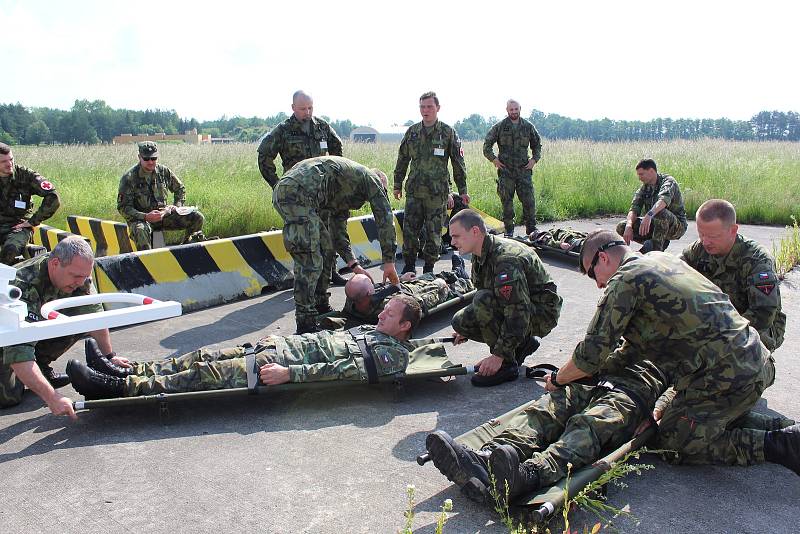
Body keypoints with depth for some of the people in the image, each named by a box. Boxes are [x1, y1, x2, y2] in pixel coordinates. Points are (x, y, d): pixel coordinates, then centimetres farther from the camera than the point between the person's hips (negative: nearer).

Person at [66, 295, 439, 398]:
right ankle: (127, 371, 5)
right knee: (207, 356, 1)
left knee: (210, 373, -13)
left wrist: (289, 373, -28)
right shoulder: (370, 331, 19)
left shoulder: (393, 354, -10)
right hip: (287, 343, 8)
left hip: (291, 362, -8)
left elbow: (344, 369, -22)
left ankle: (120, 388, -11)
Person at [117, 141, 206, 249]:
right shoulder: (129, 178, -10)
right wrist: (146, 216, -26)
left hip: (163, 214, 5)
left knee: (197, 217, -10)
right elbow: (123, 208, -12)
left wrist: (177, 206, 2)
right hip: (140, 217, -4)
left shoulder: (164, 171, 3)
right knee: (140, 230, -41)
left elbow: (180, 189, 20)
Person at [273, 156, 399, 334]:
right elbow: (385, 219, 5)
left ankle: (321, 306, 28)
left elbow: (339, 230, 33)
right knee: (309, 260, -8)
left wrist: (354, 265, 28)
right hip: (298, 193, -10)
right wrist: (389, 262, 7)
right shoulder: (371, 178, 11)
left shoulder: (344, 193, 34)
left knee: (326, 249, 19)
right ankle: (306, 323, -4)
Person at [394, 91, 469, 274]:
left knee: (433, 232, 2)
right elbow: (402, 160, 16)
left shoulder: (448, 133, 0)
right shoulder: (412, 132, 8)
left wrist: (462, 190, 3)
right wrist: (397, 185, 16)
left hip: (437, 192, -2)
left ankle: (429, 268, 16)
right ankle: (409, 267, 15)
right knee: (409, 230, 2)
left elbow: (458, 163, 3)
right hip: (413, 190, 3)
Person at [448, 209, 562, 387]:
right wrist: (467, 329, 16)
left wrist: (498, 356, -30)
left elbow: (518, 313, -33)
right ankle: (522, 342, 8)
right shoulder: (480, 256, 1)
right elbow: (482, 293, 18)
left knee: (484, 301, -32)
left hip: (542, 313, -9)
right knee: (460, 321, -4)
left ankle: (507, 364, -18)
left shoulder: (506, 259, -30)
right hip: (515, 307, 10)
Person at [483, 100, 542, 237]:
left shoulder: (528, 127, 9)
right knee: (507, 201, 2)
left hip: (524, 169, 1)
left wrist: (534, 159, 6)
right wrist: (494, 159, -3)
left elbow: (537, 145, 21)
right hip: (505, 170, -1)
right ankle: (509, 230, 13)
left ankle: (531, 229, 10)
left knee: (529, 200, -2)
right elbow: (487, 145, 8)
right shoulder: (499, 127, 2)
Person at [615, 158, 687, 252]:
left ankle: (656, 248, -25)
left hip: (677, 226, -7)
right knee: (621, 228, -7)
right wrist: (629, 226, -29)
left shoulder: (668, 181, -14)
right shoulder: (643, 189, 5)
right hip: (654, 224, 7)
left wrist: (649, 215, -56)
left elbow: (664, 200, -37)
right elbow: (634, 209, -8)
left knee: (660, 212, -38)